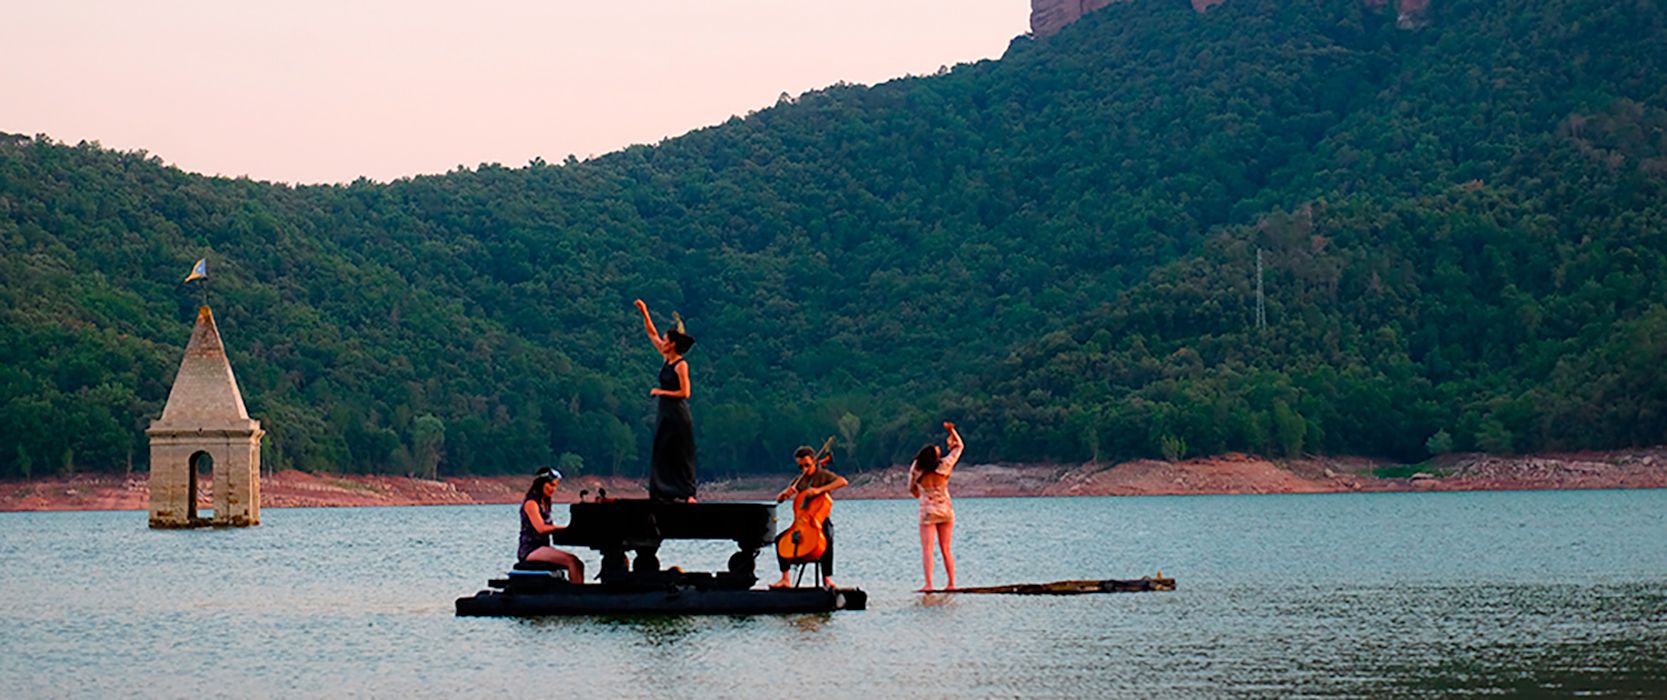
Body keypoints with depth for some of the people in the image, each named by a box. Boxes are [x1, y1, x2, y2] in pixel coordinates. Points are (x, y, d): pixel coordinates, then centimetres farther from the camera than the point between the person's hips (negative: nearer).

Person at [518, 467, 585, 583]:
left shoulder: (544, 503, 20)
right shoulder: (531, 503, -9)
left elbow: (547, 528, 13)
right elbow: (540, 528, -20)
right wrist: (565, 528, -19)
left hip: (543, 547, 9)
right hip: (530, 550, -9)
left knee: (578, 564, -10)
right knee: (572, 561, -25)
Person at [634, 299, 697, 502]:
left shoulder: (681, 365, -14)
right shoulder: (667, 359, 8)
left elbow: (685, 393, -19)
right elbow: (652, 334, 17)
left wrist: (660, 392, -13)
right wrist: (644, 313, 14)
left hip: (678, 416, -8)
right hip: (665, 414, 8)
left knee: (681, 455, -5)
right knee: (663, 453, 6)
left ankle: (688, 493, -2)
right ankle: (665, 492, 7)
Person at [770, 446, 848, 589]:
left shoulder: (823, 475, -1)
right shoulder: (799, 480, 14)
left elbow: (843, 481, -20)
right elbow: (778, 498, 13)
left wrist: (820, 490, -29)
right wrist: (785, 493, -13)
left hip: (822, 520, -5)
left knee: (827, 539, -37)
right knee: (780, 539, -16)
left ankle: (827, 577, -32)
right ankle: (785, 578, -15)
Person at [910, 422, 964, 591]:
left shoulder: (916, 470, -10)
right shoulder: (944, 466, -9)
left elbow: (913, 491, 5)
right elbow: (958, 446, 5)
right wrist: (952, 430, 17)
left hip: (928, 512, -2)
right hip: (946, 511, 2)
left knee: (927, 550, -4)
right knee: (946, 550, 11)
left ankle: (928, 584, -16)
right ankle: (952, 583, 9)